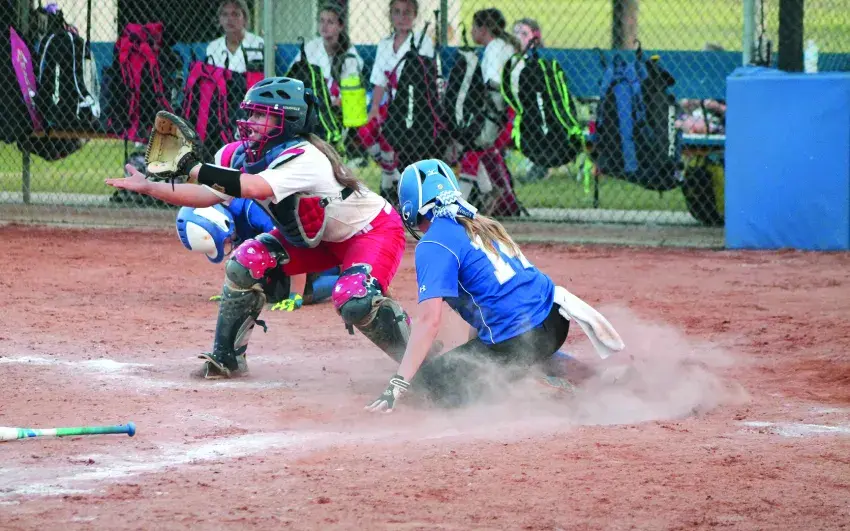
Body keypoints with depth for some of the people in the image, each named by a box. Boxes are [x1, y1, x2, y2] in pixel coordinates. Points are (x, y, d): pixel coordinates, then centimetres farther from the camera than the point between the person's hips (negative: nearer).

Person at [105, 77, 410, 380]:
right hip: (313, 237, 8)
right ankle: (227, 358, 4)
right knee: (247, 263, -10)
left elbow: (254, 188, -51)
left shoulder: (304, 158, -36)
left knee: (355, 303, -33)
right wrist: (149, 187, -21)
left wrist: (192, 170, -52)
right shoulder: (246, 156, -11)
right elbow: (207, 195, -12)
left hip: (373, 230, -8)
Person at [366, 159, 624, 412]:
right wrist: (472, 353, 35)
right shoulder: (480, 223, 15)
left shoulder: (434, 244, -11)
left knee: (431, 377, -2)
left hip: (515, 339, -9)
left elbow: (429, 319, -20)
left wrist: (397, 386, -21)